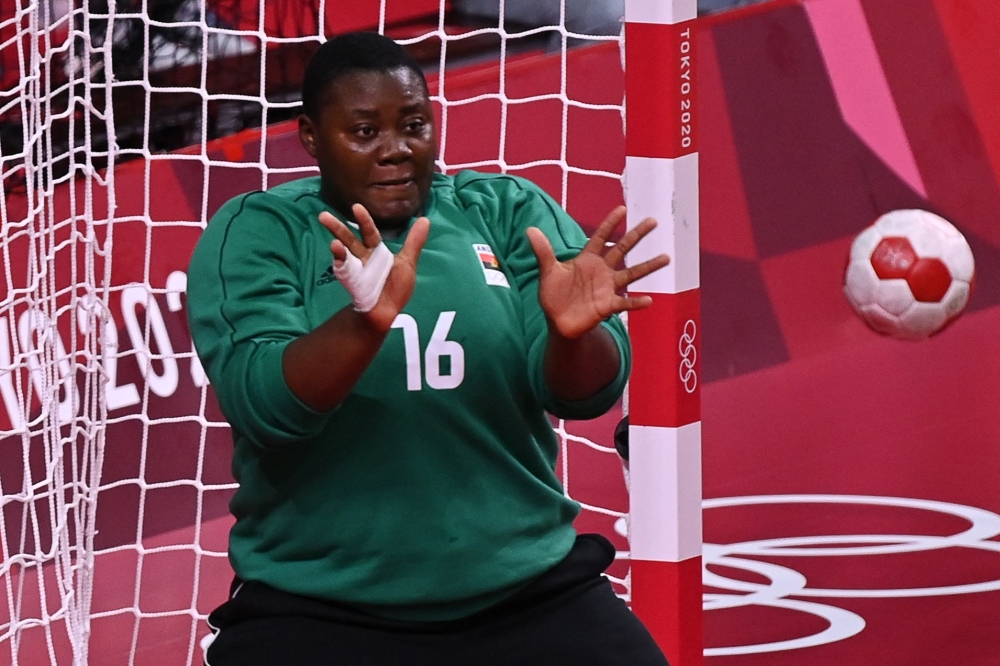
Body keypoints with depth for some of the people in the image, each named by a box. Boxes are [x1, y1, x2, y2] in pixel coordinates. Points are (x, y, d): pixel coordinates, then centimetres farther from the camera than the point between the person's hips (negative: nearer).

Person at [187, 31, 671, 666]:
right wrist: (368, 321, -31)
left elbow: (586, 391, -5)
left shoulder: (509, 213, 5)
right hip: (316, 613, -2)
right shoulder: (255, 231, 0)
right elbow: (263, 407, -14)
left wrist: (573, 332, -27)